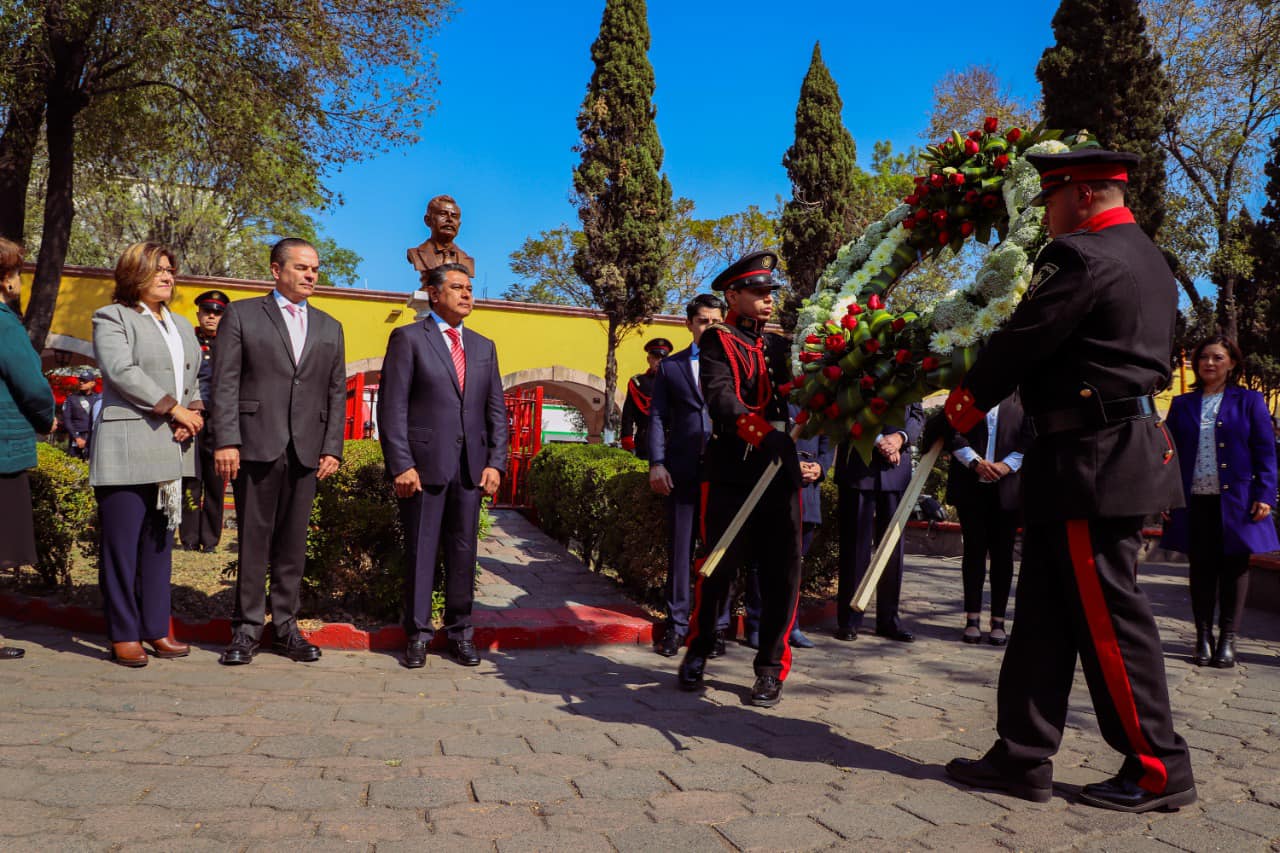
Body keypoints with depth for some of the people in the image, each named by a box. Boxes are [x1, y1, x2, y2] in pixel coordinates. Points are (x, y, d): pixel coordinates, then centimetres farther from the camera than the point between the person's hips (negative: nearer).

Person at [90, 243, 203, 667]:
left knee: (160, 542, 9)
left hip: (171, 451, 7)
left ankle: (157, 630, 16)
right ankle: (124, 635, 4)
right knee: (122, 544, -3)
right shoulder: (112, 318, 2)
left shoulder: (181, 326, 23)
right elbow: (123, 371, -12)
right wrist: (174, 409, -14)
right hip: (127, 452, -6)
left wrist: (195, 412, -1)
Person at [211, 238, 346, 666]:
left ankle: (285, 626, 16)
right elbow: (225, 383, -1)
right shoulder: (241, 315, 6)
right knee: (253, 538, 0)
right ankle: (247, 628, 10)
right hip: (256, 445, -3)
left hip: (307, 450, 3)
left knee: (293, 542, 8)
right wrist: (225, 441, -10)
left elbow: (336, 393, 13)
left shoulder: (330, 328, 17)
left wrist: (333, 449, 4)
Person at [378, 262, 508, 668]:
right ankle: (418, 634, 14)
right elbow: (392, 406, -5)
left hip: (471, 467, 4)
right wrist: (401, 465, -13)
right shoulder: (408, 338, 2)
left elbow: (496, 410, 14)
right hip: (424, 463, -4)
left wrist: (495, 463, 2)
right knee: (421, 550, 3)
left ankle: (460, 632, 19)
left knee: (464, 551, 8)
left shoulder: (484, 346, 16)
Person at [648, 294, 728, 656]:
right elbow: (657, 417, 8)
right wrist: (656, 463, -5)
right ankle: (676, 623, 12)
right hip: (684, 469, 1)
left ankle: (717, 625, 13)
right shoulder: (669, 366, 12)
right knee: (680, 548, 4)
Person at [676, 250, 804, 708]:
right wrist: (751, 426, -33)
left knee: (782, 571, 3)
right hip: (732, 472, -4)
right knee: (720, 566, 2)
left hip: (781, 470, 5)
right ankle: (698, 650, 22)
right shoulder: (717, 341, 2)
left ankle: (772, 666, 15)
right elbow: (719, 395, -15)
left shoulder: (780, 345, 18)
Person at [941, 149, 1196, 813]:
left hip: (1095, 459, -10)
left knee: (1108, 617, -1)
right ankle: (1022, 758, 17)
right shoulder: (1147, 259, 20)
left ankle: (1159, 770, 12)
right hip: (1129, 448, 10)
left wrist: (965, 404, 4)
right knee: (1045, 612, 11)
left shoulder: (1082, 256, -12)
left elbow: (1022, 340, -12)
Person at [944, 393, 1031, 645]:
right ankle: (973, 619, 9)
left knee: (1002, 553, 2)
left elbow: (1029, 437, 2)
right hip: (970, 485, 0)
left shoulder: (1019, 396, 6)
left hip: (1007, 485, 0)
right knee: (974, 550, 3)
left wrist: (1007, 464, -11)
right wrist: (975, 462, -11)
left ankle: (998, 621, 9)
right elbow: (952, 432, 1)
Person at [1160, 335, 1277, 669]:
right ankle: (1203, 637, 13)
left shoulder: (1249, 401, 6)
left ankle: (1227, 640, 11)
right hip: (1195, 502, 2)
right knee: (1201, 568, 6)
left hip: (1236, 501, -2)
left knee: (1234, 568, 3)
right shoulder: (1182, 404, 12)